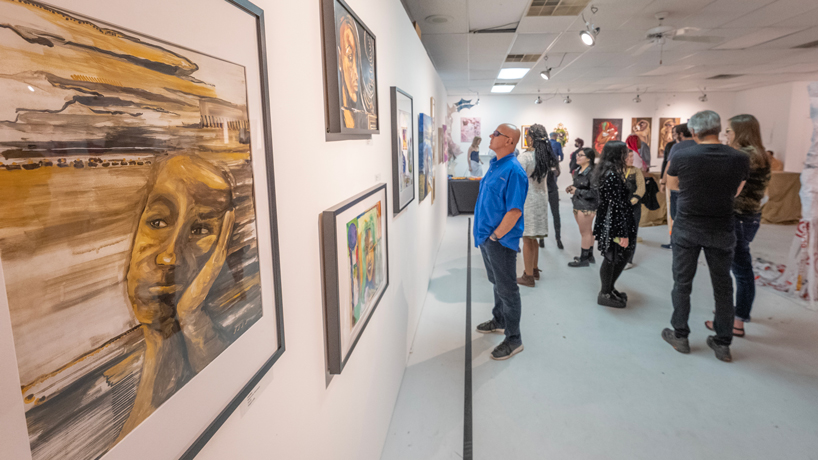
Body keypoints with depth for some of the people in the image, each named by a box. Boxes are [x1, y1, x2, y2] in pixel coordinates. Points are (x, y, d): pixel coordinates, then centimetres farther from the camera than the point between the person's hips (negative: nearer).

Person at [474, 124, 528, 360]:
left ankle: (513, 339, 15)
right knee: (497, 282, 23)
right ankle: (499, 320, 43)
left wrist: (495, 236, -19)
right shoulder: (494, 164, 10)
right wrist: (483, 233, 14)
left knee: (507, 288, 2)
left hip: (501, 240, -9)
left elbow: (515, 211, -24)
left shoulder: (513, 170, -20)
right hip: (487, 236, 9)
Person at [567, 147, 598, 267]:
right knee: (588, 232, 19)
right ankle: (590, 255, 31)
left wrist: (577, 191, -18)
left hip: (586, 207, -9)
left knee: (585, 232, 3)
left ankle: (584, 259, 14)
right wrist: (571, 188, 3)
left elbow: (595, 192, -23)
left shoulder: (592, 172, -19)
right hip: (578, 205, 9)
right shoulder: (578, 171, 8)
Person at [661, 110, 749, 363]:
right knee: (723, 287, 14)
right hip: (722, 231, 2)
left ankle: (680, 336, 21)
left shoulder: (680, 157, -13)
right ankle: (723, 344, 22)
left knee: (682, 283, 11)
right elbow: (735, 192, 7)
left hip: (687, 229, -1)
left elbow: (672, 185, 5)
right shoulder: (740, 159, -8)